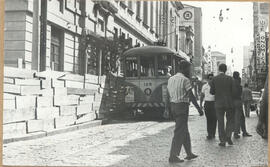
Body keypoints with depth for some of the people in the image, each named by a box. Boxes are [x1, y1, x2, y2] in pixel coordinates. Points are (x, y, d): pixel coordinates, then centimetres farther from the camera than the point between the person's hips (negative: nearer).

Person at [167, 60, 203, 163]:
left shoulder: (170, 79, 11)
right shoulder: (185, 80, -11)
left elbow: (168, 96, 14)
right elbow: (191, 96, -14)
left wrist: (167, 110, 19)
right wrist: (199, 109, -9)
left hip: (173, 106, 8)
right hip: (182, 106, -8)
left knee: (184, 131, 16)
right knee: (179, 132, -4)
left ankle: (189, 153, 23)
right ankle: (173, 156, -3)